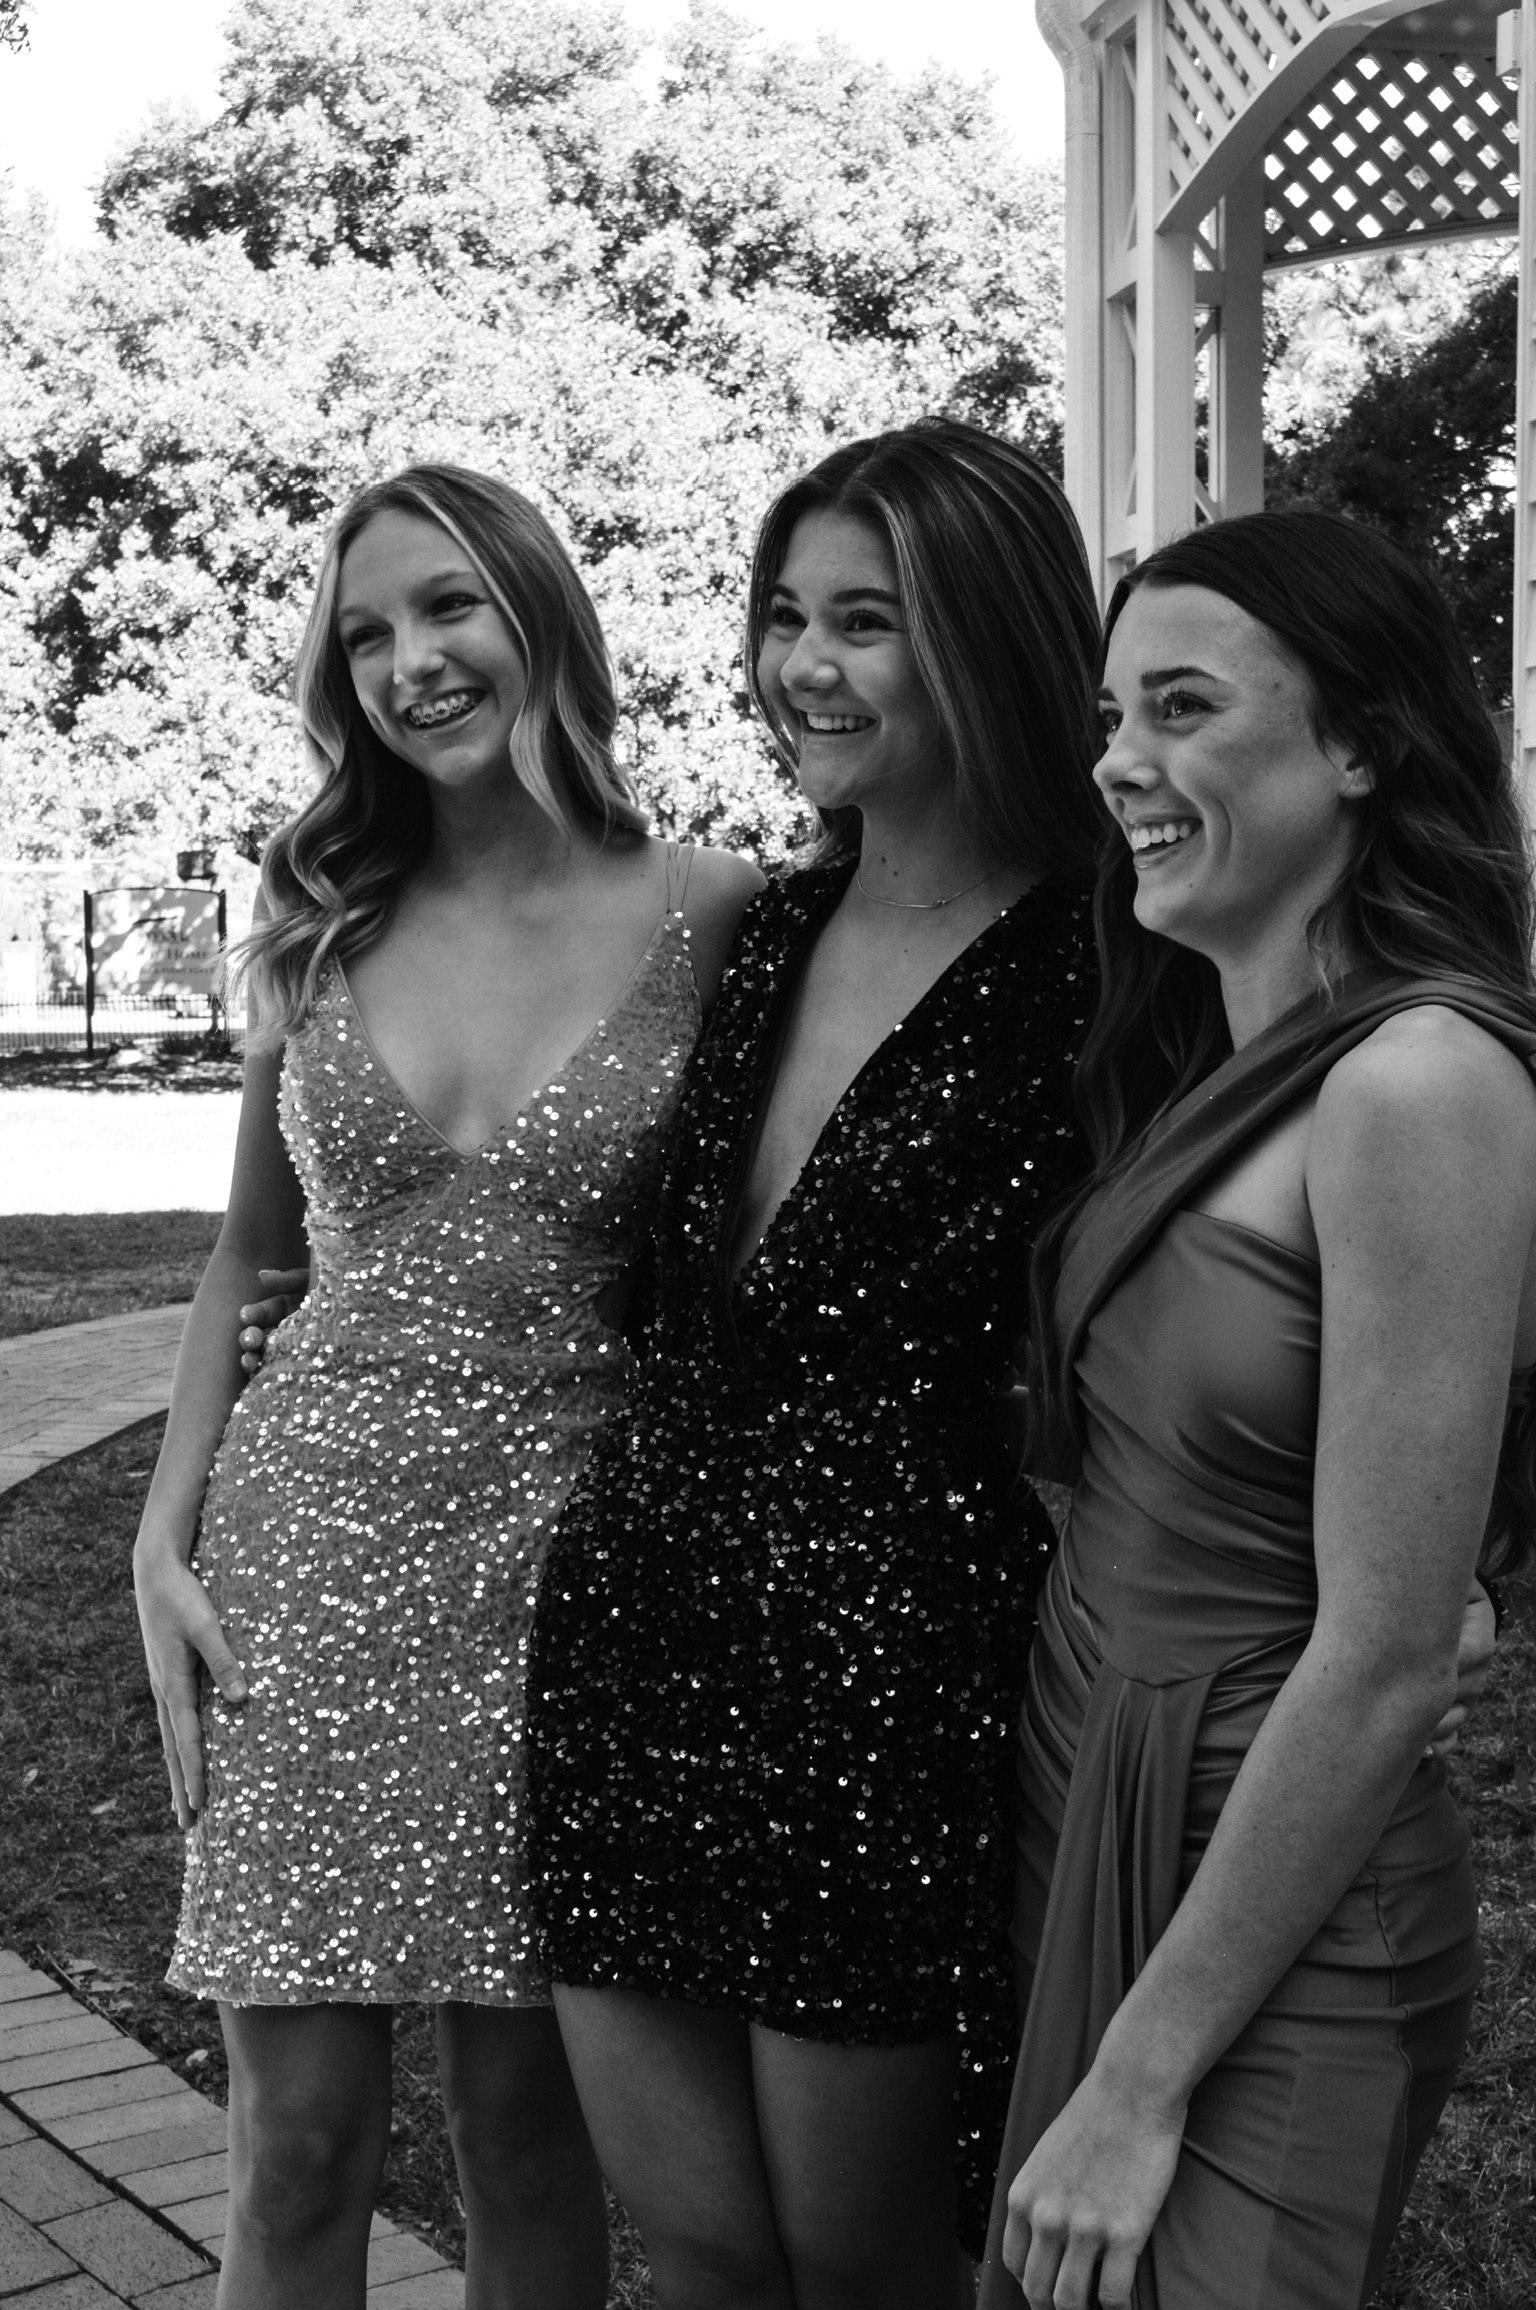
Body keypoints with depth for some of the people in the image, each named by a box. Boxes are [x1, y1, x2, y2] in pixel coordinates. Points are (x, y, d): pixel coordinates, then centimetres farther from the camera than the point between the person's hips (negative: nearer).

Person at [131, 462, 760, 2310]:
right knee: (299, 2142, 6)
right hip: (306, 1548, 2)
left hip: (566, 1564, -2)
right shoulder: (322, 931, 5)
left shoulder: (716, 920, -4)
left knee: (529, 2131, 10)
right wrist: (165, 1539, 5)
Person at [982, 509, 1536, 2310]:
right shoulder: (1207, 1073, 7)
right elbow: (1112, 1476, 9)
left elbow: (1384, 1667, -21)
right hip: (1077, 1811, 8)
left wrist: (1141, 2080, -16)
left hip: (1266, 1898, -8)